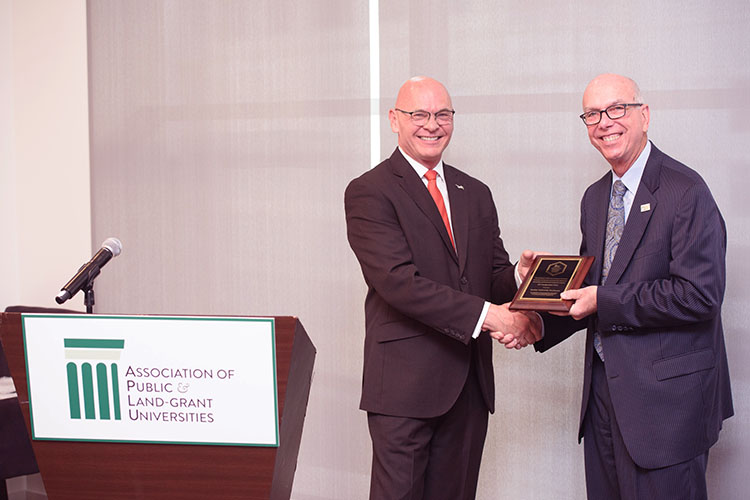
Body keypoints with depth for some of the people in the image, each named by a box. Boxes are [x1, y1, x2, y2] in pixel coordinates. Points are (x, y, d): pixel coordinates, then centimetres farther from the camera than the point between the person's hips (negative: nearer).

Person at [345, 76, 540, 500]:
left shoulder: (476, 194, 16)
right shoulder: (369, 192, -6)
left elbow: (497, 271, 12)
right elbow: (398, 280, -18)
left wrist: (524, 310, -13)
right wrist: (485, 314, -23)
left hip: (471, 381, 6)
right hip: (405, 381, -6)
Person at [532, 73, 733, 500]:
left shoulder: (686, 192, -12)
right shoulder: (595, 197, 14)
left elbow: (699, 295, -20)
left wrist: (603, 303, -18)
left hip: (666, 396, -7)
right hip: (604, 385, 8)